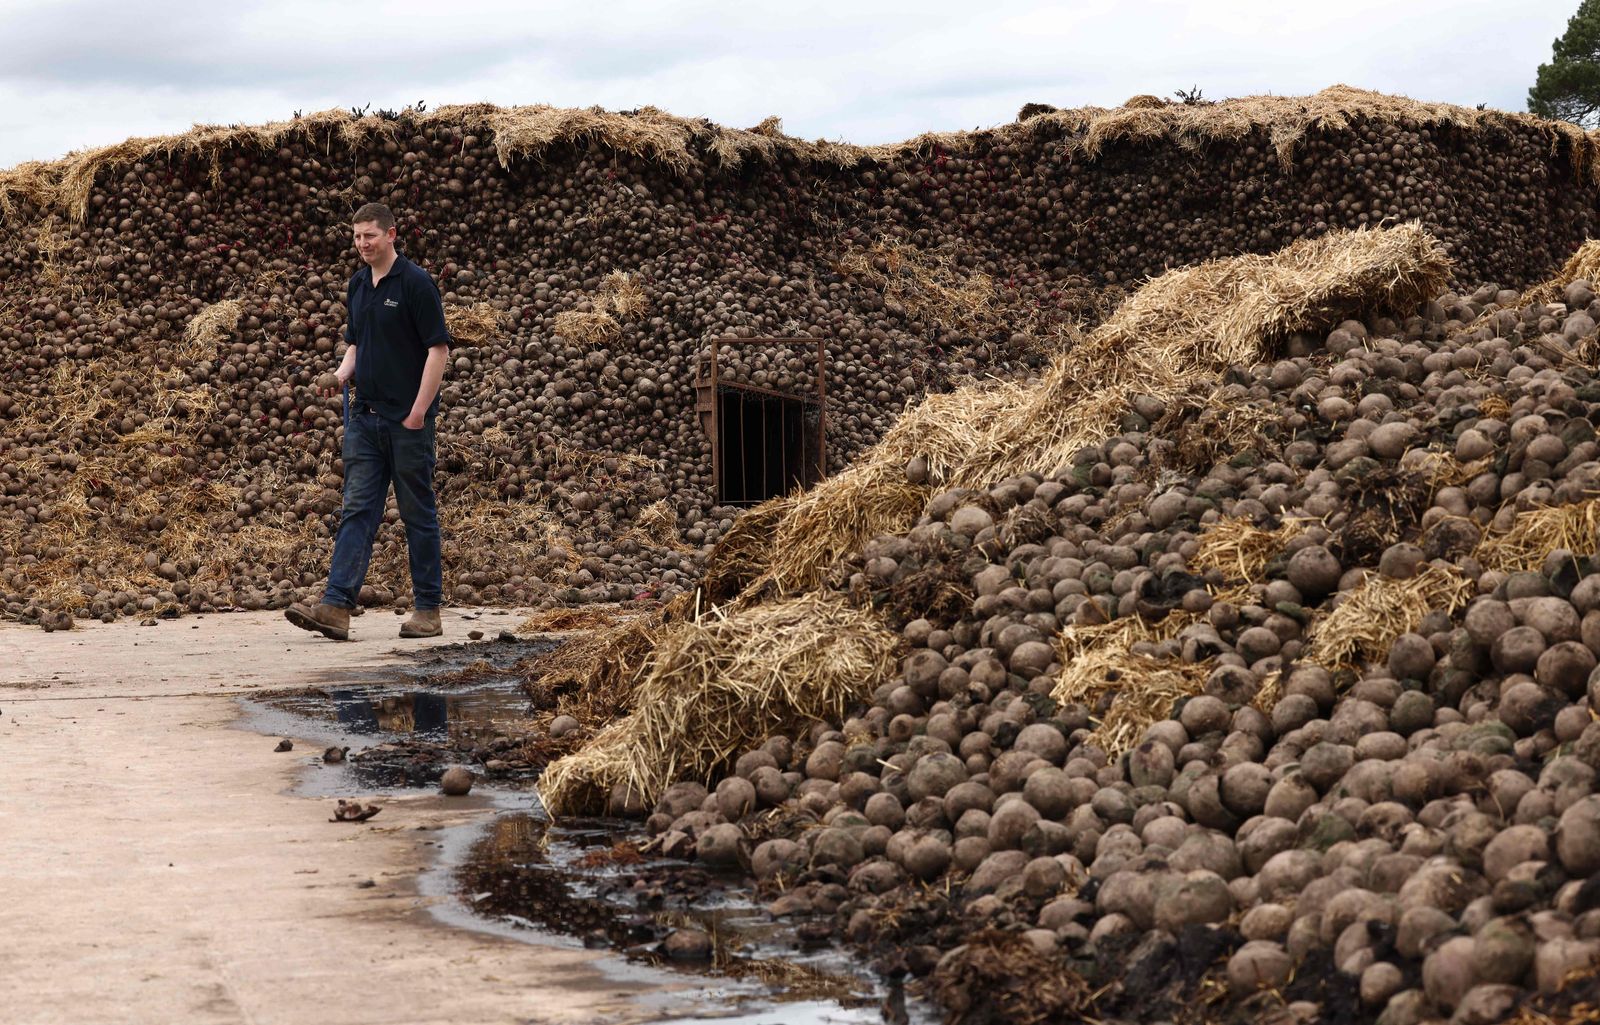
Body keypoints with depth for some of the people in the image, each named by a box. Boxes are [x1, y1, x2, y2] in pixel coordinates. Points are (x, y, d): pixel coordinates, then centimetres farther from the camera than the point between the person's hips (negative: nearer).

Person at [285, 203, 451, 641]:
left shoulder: (415, 283, -10)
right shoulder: (358, 285, 12)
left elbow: (438, 348, -12)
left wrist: (419, 411, -16)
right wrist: (343, 373, 2)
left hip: (407, 420, -7)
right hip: (365, 415, 7)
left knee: (418, 513, 2)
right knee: (357, 510, -1)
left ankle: (428, 610, 10)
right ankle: (335, 607, -8)